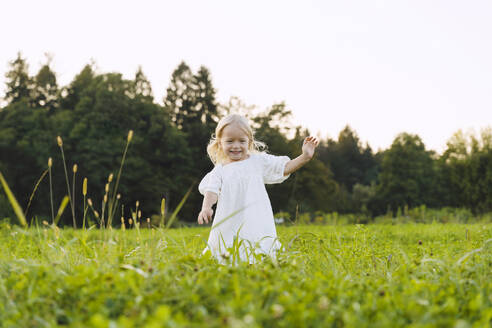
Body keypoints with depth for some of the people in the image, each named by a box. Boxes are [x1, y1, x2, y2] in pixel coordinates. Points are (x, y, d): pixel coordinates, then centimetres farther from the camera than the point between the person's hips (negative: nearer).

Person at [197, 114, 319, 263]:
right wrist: (206, 207, -21)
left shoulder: (258, 161, 11)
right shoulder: (220, 170, 11)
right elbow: (212, 190, 0)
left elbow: (284, 168, 11)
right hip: (228, 225, 1)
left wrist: (305, 157, -2)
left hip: (256, 221, 0)